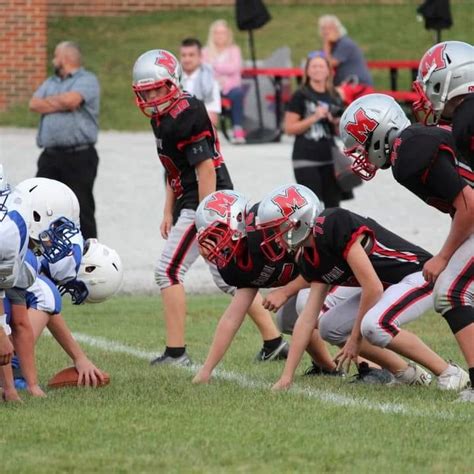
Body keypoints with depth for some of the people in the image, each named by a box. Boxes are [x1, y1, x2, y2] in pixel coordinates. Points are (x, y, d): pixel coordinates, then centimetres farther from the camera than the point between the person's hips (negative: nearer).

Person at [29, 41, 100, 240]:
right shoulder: (50, 83, 21)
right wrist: (61, 104, -5)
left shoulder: (87, 80, 0)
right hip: (50, 156, 6)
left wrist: (49, 101, 1)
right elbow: (34, 104, 6)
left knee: (82, 212, -1)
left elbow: (71, 100, -18)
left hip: (79, 157, -6)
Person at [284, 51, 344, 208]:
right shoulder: (301, 96, -4)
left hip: (329, 157, 6)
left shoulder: (334, 97, 11)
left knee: (333, 204, 7)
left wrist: (336, 122, -3)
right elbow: (289, 128, -9)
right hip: (306, 159, -5)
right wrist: (314, 118, -17)